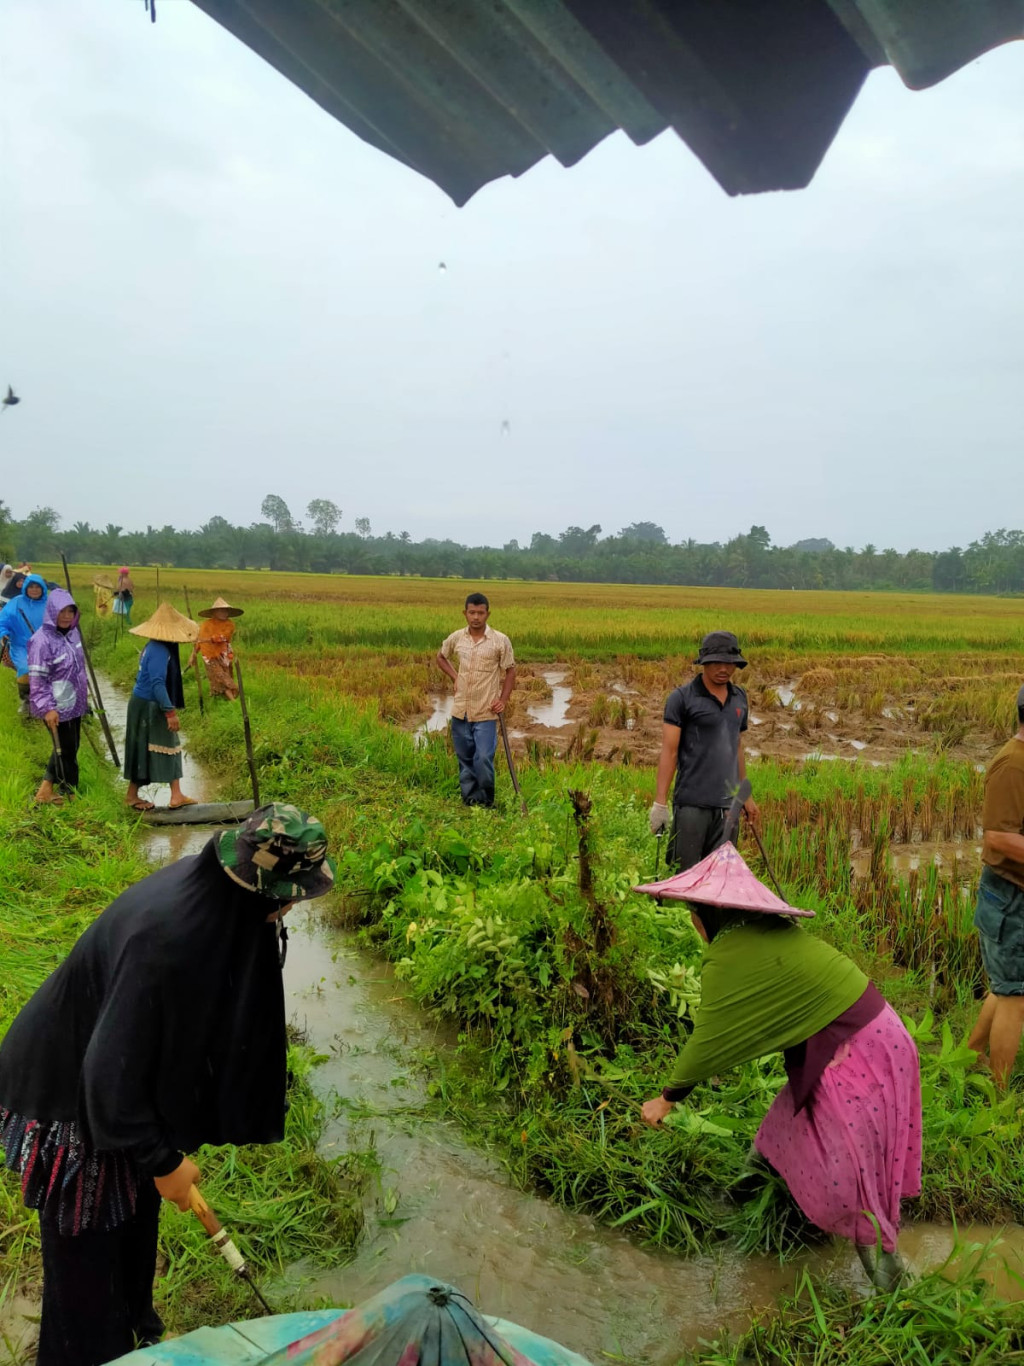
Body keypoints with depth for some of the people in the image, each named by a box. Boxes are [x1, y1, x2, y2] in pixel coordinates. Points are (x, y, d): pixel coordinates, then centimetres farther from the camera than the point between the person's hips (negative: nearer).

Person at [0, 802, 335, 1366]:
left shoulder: (213, 883, -16)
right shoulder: (168, 940, -41)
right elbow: (111, 1074, -30)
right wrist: (163, 1162, -17)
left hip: (128, 1081, 8)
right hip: (72, 1103, -8)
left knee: (136, 1218, 28)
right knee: (86, 1255, 14)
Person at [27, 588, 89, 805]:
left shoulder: (72, 632, 2)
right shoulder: (42, 640, -22)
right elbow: (36, 679, -21)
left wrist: (83, 691, 21)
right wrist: (47, 708, -23)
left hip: (74, 702, 8)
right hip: (57, 707, -8)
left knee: (70, 747, 17)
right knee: (65, 749, 4)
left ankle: (46, 790, 31)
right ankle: (69, 793, 22)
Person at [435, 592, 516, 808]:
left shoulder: (501, 641, -7)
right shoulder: (456, 638, 2)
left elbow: (510, 671, 2)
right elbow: (441, 657, 21)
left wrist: (503, 700, -7)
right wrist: (454, 677, 7)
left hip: (486, 713, -4)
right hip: (460, 710, 4)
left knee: (484, 759, -9)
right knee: (465, 759, 11)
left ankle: (486, 802, 9)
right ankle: (469, 800, 24)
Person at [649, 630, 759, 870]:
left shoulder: (739, 698, 13)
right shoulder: (682, 698, -4)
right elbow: (669, 751, -8)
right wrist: (660, 803, -14)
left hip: (727, 804, 5)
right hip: (692, 803, -5)